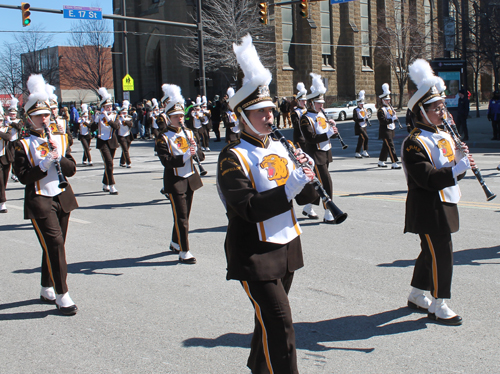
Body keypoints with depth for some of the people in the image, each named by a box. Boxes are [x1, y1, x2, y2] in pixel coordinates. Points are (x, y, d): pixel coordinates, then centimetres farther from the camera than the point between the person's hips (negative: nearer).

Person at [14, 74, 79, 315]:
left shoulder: (61, 139, 10)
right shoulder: (23, 144, -4)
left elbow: (71, 169, 4)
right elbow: (23, 177, -10)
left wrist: (59, 156, -14)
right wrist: (45, 161, -20)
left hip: (62, 198, 5)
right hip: (39, 202, -5)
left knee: (54, 246, 13)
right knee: (54, 244, -12)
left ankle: (47, 290, 28)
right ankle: (62, 296, -7)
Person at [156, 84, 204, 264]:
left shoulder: (188, 133, 9)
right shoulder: (163, 138, -8)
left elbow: (201, 156, 5)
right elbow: (166, 161, -20)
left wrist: (195, 150, -18)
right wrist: (185, 156, -32)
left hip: (190, 179, 6)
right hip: (175, 181, -6)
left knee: (184, 215, 16)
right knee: (181, 218, -6)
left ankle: (175, 243, 34)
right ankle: (184, 252, -3)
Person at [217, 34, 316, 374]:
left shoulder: (279, 148, 10)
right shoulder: (233, 158, -12)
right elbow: (249, 209, -24)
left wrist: (308, 173, -8)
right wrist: (290, 186, -30)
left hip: (286, 247, 7)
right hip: (254, 254, -7)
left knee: (270, 317, 19)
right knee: (279, 323, -9)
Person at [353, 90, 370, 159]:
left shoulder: (364, 110, 14)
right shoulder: (355, 110, -7)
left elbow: (366, 117, 15)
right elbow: (355, 119, -16)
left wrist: (367, 119, -8)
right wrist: (362, 119, -26)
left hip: (364, 127, 7)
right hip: (359, 127, -7)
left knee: (361, 140, 6)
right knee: (366, 137, -15)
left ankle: (357, 153, 12)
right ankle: (365, 151, -6)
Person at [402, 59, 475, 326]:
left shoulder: (444, 136, 13)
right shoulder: (414, 144, -17)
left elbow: (451, 172, 16)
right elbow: (427, 178, -25)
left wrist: (462, 163, -5)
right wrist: (456, 169, -29)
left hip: (444, 204, 9)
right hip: (428, 209, -9)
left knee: (431, 253, 16)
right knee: (441, 254, -6)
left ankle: (416, 296, 31)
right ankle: (438, 306, 5)